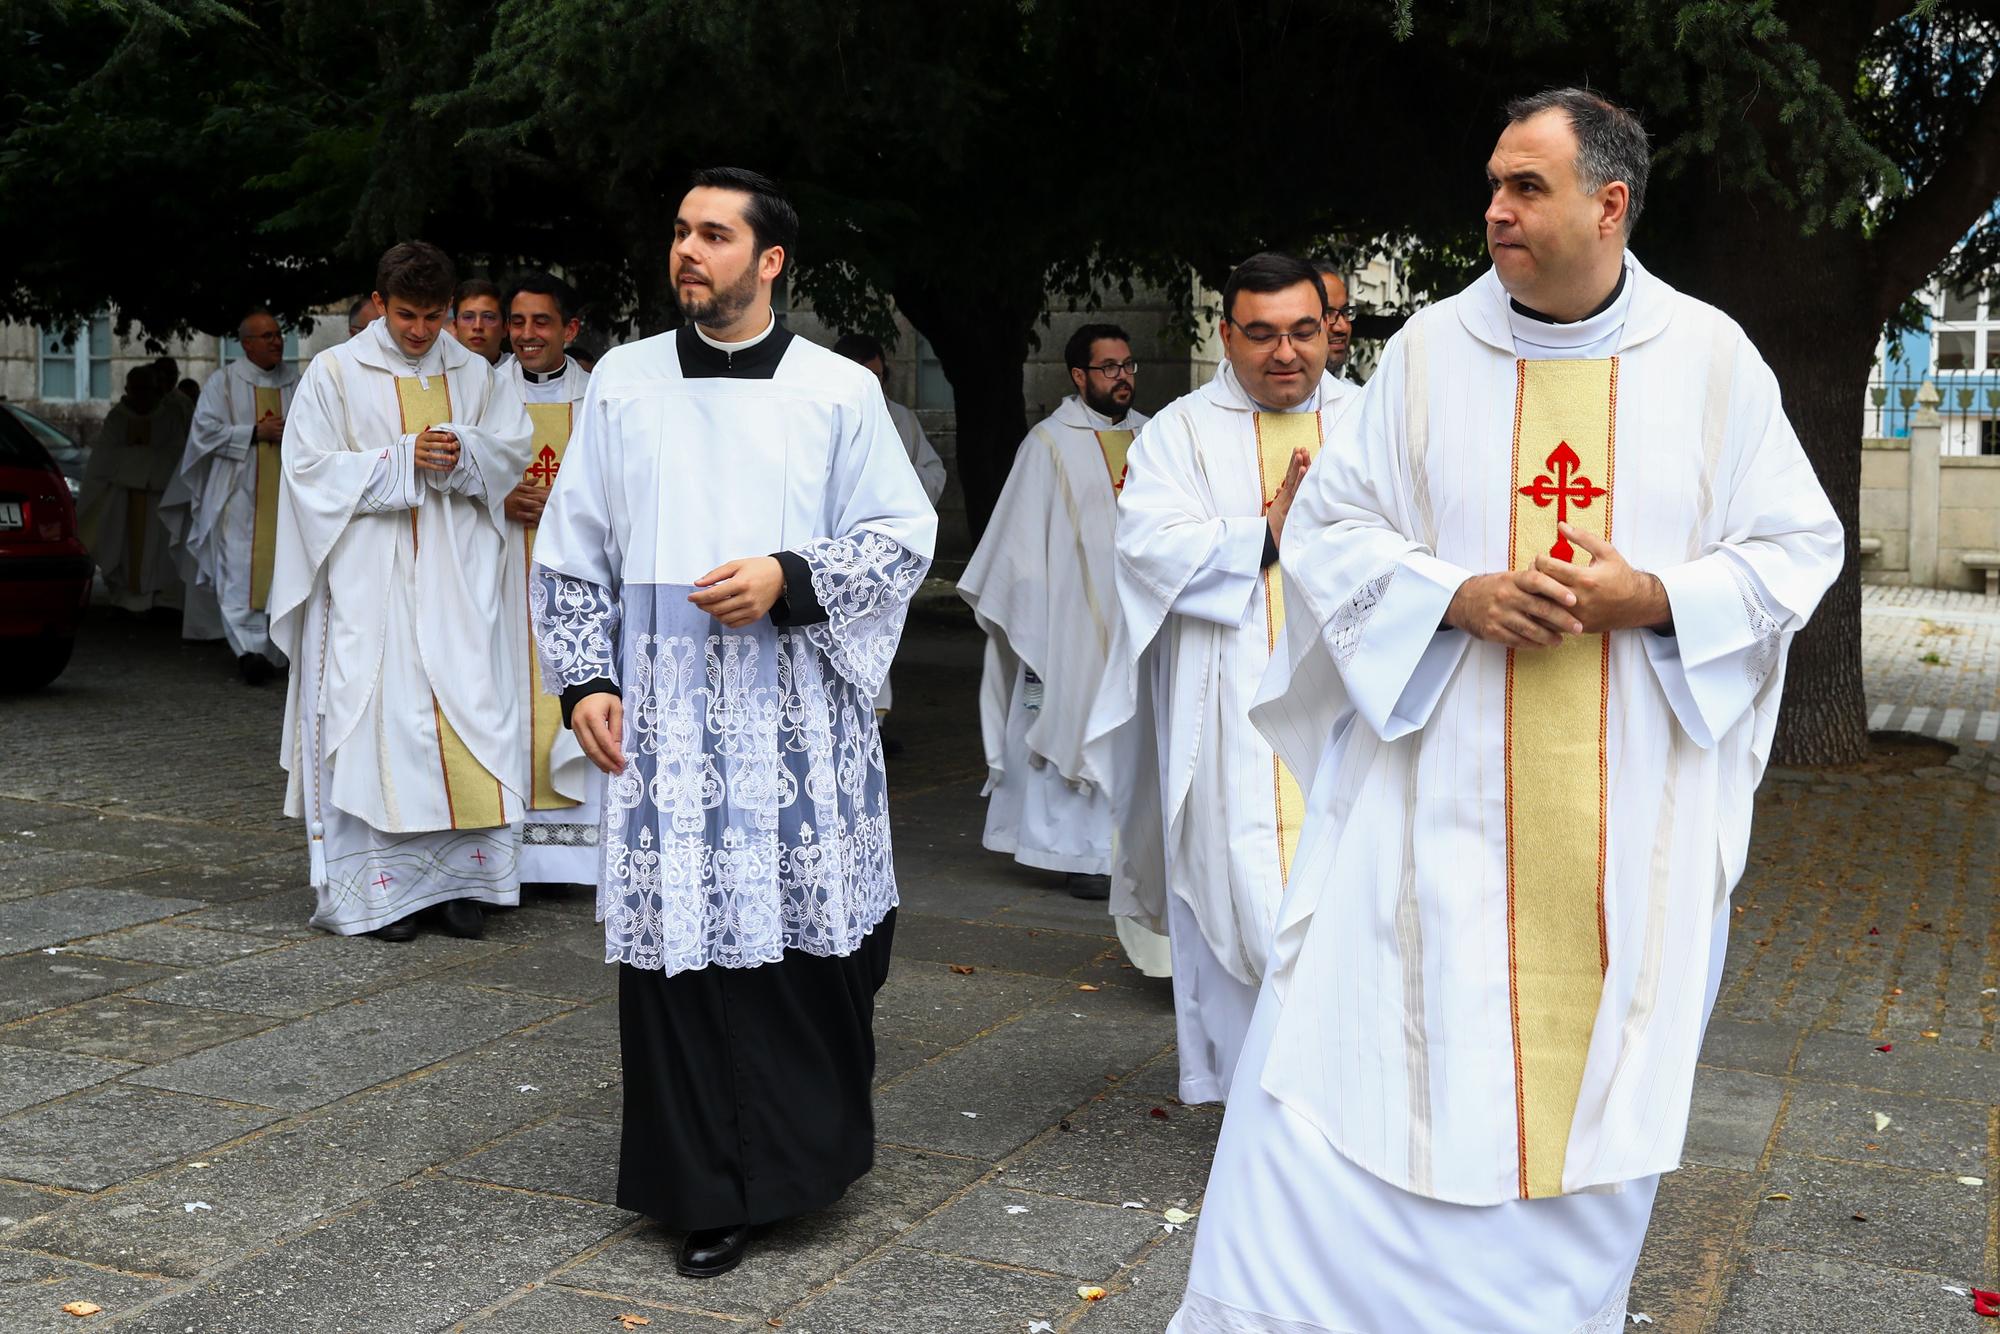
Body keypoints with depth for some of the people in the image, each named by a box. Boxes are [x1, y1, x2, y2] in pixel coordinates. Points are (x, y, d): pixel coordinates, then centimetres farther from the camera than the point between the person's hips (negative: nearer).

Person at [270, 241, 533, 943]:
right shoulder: (335, 372, 2)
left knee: (469, 714, -5)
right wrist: (404, 459, -12)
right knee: (375, 714, -5)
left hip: (454, 577, 3)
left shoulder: (473, 375, 12)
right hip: (368, 583, -3)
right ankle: (380, 888, 1)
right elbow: (311, 466, -3)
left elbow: (514, 445, 12)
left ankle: (457, 878, 2)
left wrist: (462, 453, -9)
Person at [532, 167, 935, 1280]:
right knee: (678, 938, 1)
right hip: (666, 711, 1)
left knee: (812, 931, 2)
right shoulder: (624, 383, 9)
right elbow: (572, 551, 12)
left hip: (799, 711, -1)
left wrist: (789, 578, -13)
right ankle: (711, 1191, 13)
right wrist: (584, 679, 2)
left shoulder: (840, 391, 2)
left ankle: (810, 1147, 26)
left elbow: (906, 537, 2)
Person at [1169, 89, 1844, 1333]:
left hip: (1631, 804, 1)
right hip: (1438, 792, 0)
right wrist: (1457, 595, -15)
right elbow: (1328, 531, 2)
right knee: (1354, 1059, -1)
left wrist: (1655, 598, -14)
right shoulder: (1429, 351, 1)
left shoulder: (1712, 358, 1)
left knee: (1595, 1083, 11)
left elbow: (1800, 549, 4)